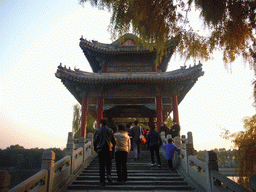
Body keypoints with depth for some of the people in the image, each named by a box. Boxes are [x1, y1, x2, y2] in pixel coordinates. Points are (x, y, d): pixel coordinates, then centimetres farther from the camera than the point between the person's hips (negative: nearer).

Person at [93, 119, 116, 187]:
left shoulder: (97, 131, 3)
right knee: (108, 163, 16)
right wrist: (112, 146, 26)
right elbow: (113, 140, 6)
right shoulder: (110, 130, 3)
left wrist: (95, 149, 21)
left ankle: (102, 181, 6)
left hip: (100, 150, 0)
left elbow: (95, 141, 5)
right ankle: (108, 174, -7)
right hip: (108, 149, 0)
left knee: (101, 166, 5)